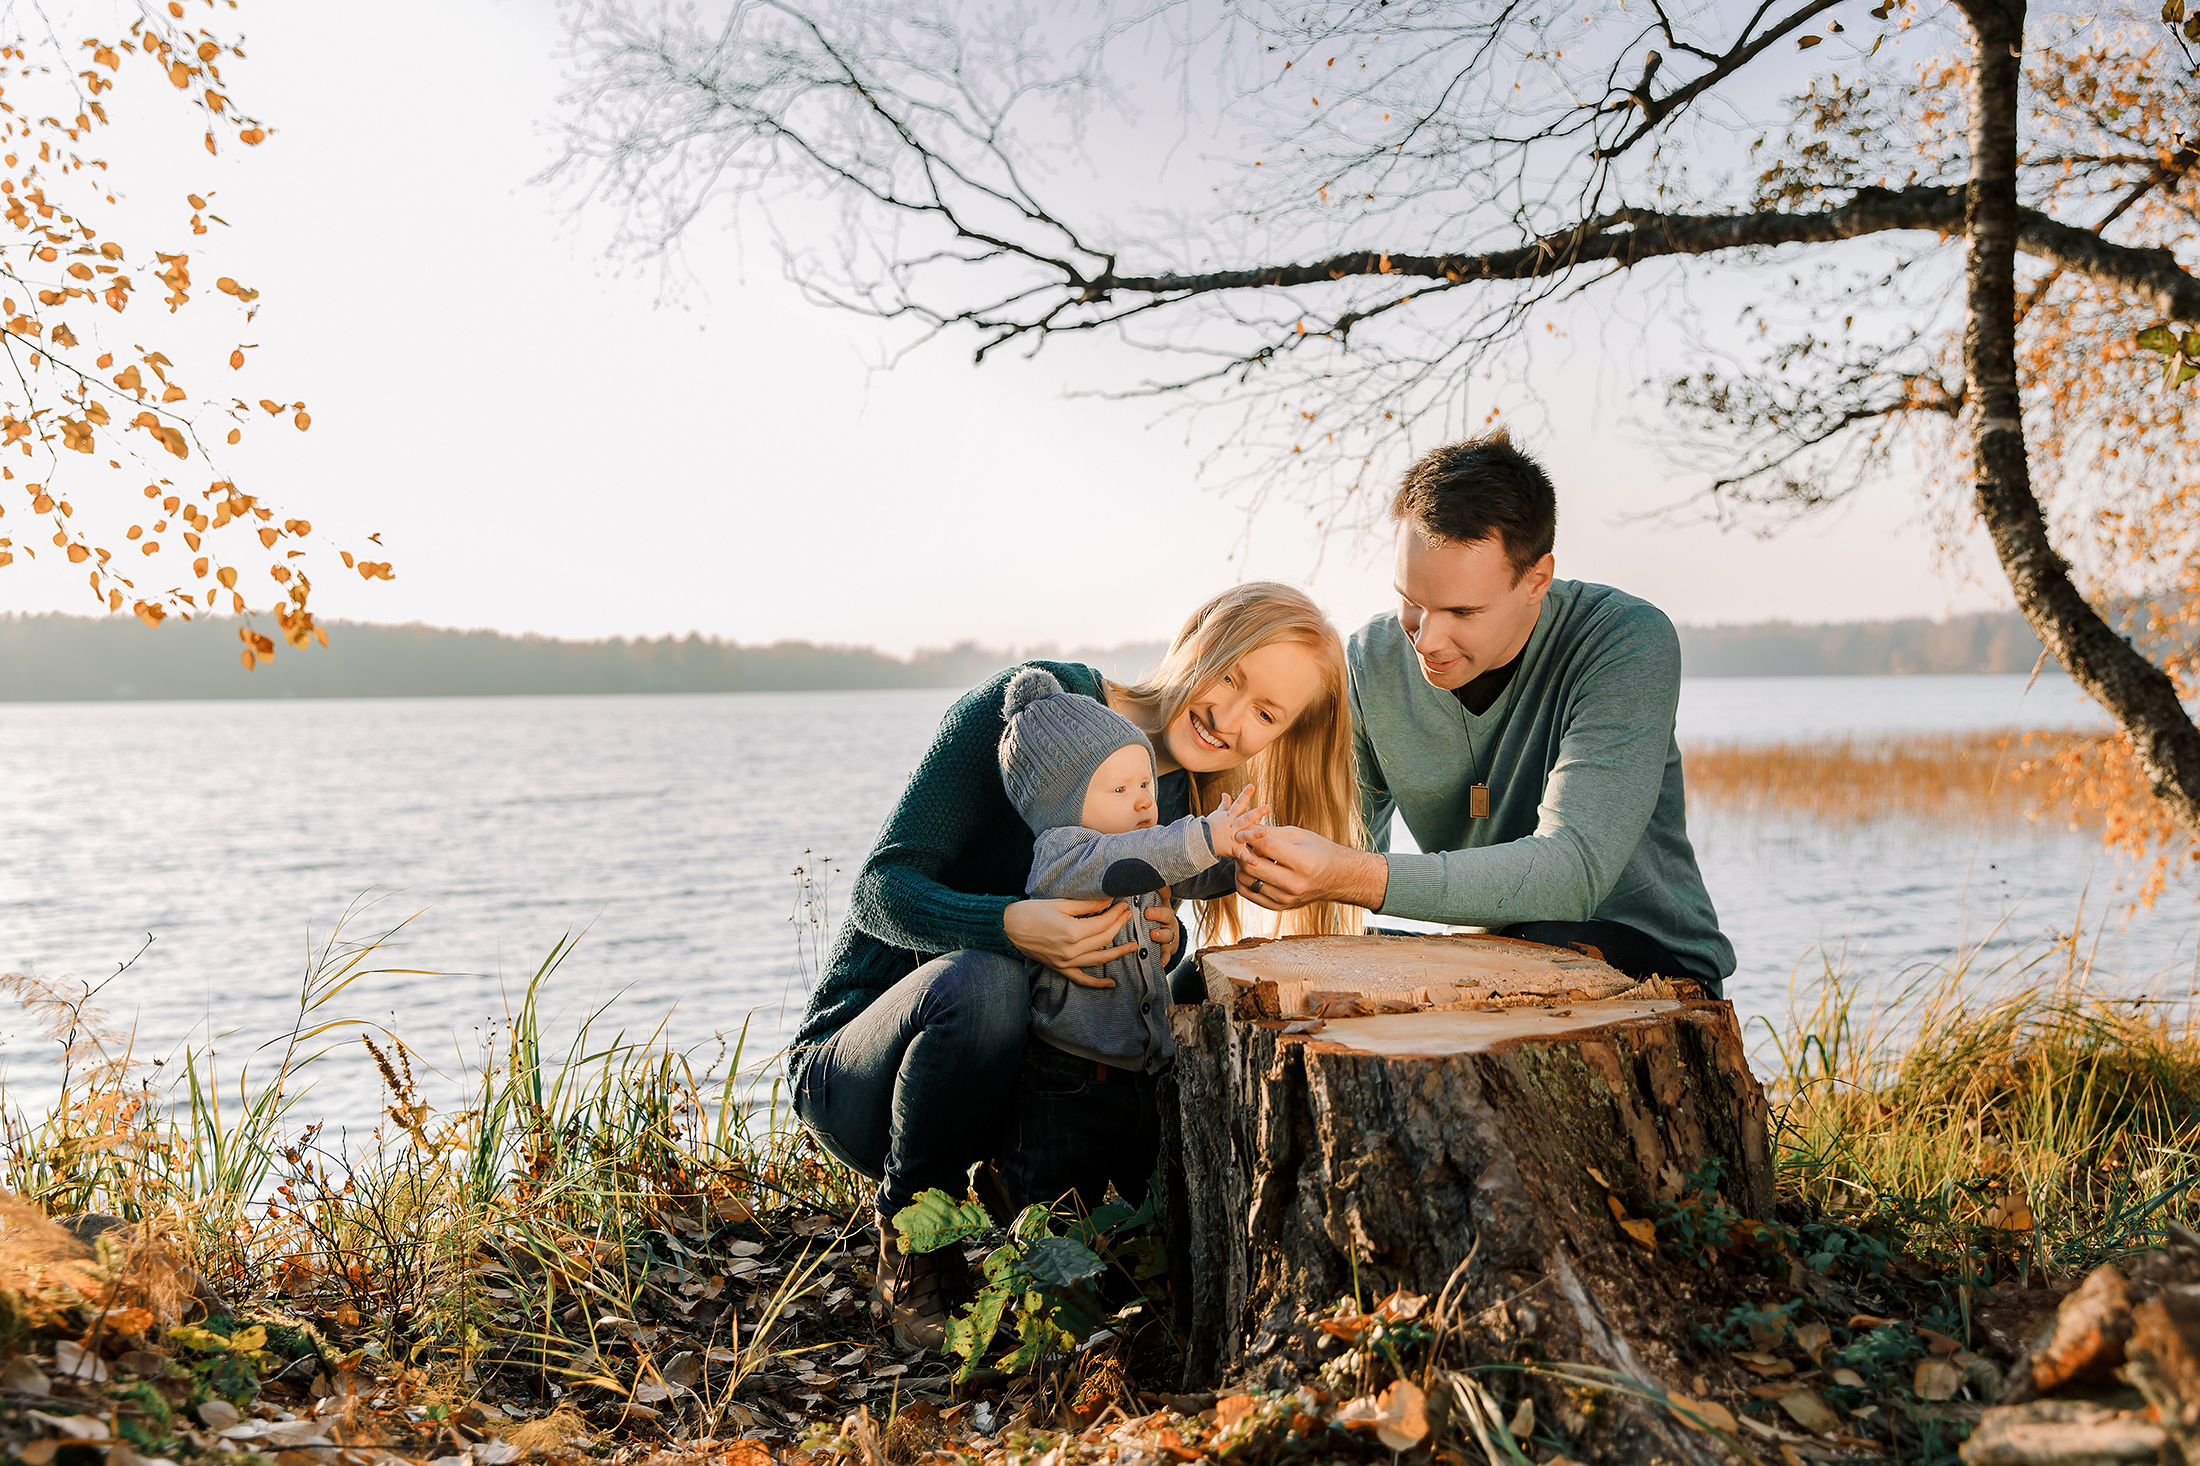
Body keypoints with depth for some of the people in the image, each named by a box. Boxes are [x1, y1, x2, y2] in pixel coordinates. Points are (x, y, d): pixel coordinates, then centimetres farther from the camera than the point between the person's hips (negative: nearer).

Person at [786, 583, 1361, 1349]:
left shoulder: (1193, 813, 2)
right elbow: (880, 889, -20)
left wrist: (1162, 944, -20)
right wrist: (1010, 926, -40)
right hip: (857, 1067, -5)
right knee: (980, 980, -37)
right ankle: (911, 1256, -12)